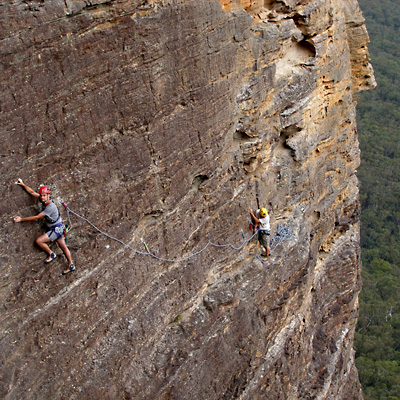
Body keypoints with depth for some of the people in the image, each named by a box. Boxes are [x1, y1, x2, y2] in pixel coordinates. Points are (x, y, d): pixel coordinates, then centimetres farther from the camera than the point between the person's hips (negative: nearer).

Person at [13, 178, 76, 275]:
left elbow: (37, 217, -26)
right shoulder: (44, 200, -3)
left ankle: (51, 254, 7)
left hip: (56, 229, -9)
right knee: (63, 246, 14)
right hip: (55, 228, 9)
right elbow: (32, 192, 9)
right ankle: (71, 265, 22)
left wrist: (21, 219, -20)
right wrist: (23, 184, 9)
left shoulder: (51, 206, -28)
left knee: (38, 241, -12)